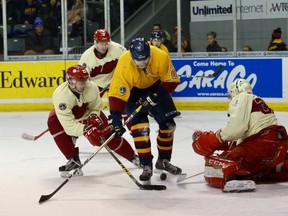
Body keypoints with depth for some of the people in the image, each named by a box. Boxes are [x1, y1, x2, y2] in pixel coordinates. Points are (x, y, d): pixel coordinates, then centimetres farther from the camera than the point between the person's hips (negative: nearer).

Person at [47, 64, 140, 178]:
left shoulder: (92, 87, -31)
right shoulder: (60, 95, -41)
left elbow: (96, 107, -11)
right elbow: (68, 123, -42)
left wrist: (93, 118, -32)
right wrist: (85, 130, -54)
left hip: (88, 113, 2)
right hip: (69, 113, -2)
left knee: (107, 134, -5)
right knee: (54, 123, -32)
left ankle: (133, 157, 18)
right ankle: (74, 160, -22)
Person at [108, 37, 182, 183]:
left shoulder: (161, 57, -33)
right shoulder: (123, 66, -37)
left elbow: (171, 81, -19)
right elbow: (117, 94, -34)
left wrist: (154, 97, -27)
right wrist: (116, 119, -40)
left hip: (155, 86, 3)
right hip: (132, 91, -2)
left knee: (168, 124, 1)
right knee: (140, 126, -18)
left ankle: (164, 161, 22)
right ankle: (147, 166, -6)